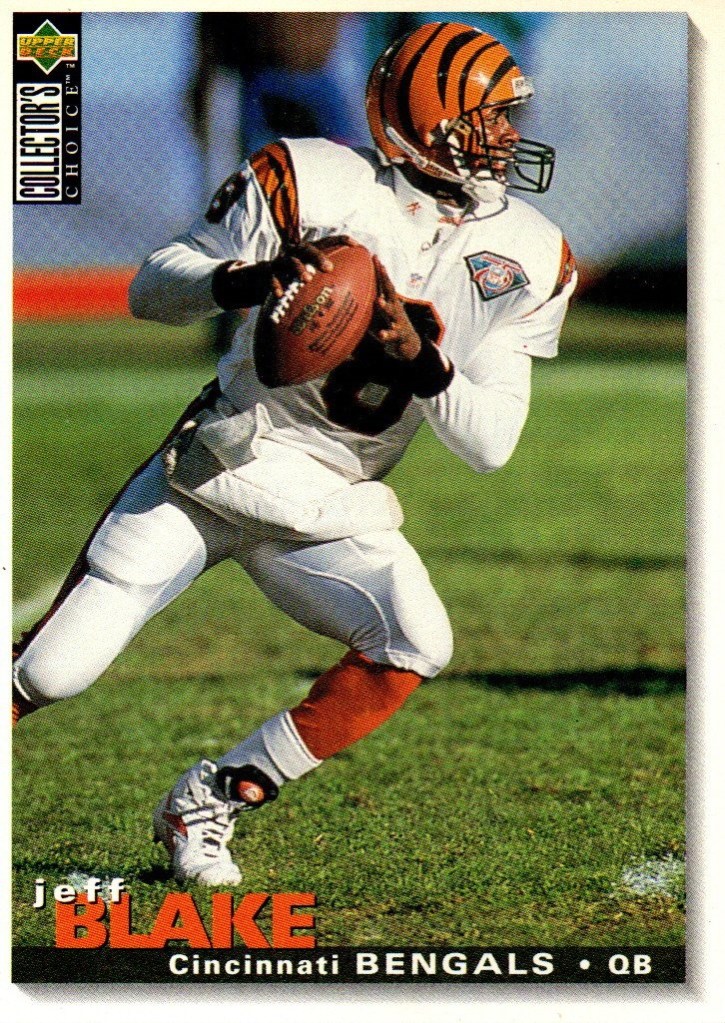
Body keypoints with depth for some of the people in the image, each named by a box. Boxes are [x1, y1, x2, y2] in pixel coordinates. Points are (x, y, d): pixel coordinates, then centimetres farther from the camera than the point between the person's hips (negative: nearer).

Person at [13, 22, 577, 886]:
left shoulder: (526, 259, -1)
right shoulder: (313, 183, -11)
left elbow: (489, 444, -4)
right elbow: (151, 289, -8)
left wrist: (425, 364, -23)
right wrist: (242, 281, -29)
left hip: (330, 513, 3)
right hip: (214, 466, -3)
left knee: (417, 644, -23)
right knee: (55, 669, -12)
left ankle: (212, 803, -8)